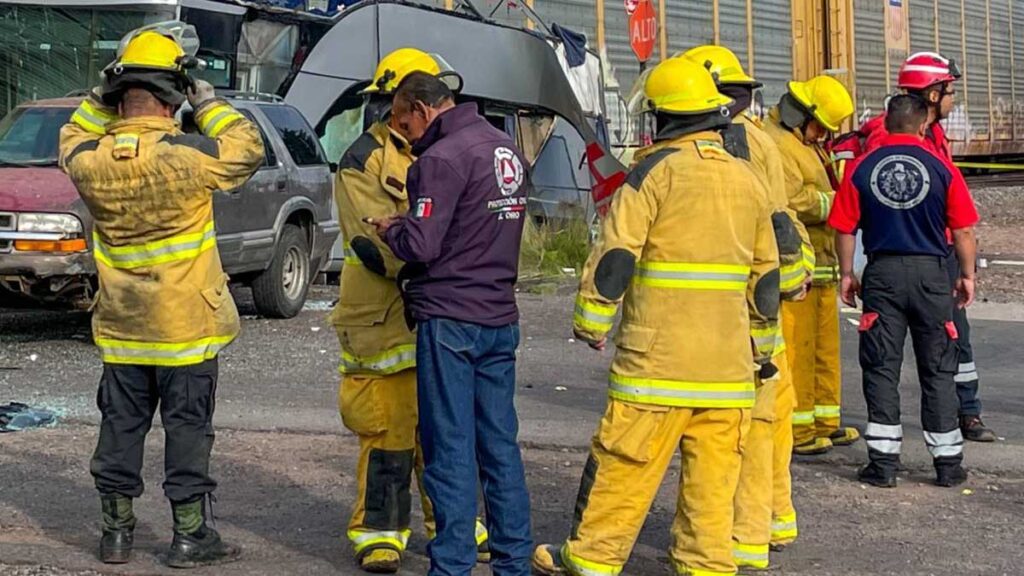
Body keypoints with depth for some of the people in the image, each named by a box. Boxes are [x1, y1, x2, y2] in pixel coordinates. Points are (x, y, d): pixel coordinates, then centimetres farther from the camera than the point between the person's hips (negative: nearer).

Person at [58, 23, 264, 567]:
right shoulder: (187, 156, -21)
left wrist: (102, 95, 8)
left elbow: (72, 140, 17)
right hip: (186, 326, -4)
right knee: (188, 428, 5)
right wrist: (207, 101, 3)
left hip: (121, 326, 4)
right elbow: (248, 148, -4)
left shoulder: (91, 160, -8)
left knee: (121, 426, 13)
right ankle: (190, 537, 11)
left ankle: (116, 531, 22)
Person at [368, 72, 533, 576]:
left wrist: (389, 230, 1)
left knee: (449, 448, -1)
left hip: (449, 320, -8)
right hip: (500, 317, 8)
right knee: (500, 443, 12)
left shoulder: (443, 157, -14)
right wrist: (408, 226, 14)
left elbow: (421, 245, -19)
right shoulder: (505, 148, 12)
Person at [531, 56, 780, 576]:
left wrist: (590, 322, -1)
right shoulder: (746, 179, 12)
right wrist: (761, 341, 27)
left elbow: (614, 255, -12)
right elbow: (765, 275, 18)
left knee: (624, 462, 2)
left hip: (658, 355, -5)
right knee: (713, 472, 9)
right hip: (727, 359, 6)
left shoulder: (656, 168, -7)